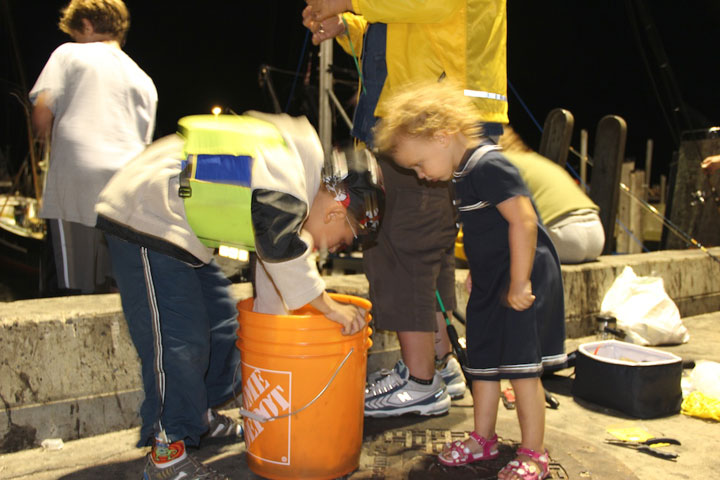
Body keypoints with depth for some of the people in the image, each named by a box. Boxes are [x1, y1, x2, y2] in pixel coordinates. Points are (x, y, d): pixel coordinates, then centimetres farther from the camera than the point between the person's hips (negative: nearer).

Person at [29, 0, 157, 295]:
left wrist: (46, 137, 17)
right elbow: (144, 141, 16)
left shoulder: (69, 53, 8)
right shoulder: (144, 80, 20)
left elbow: (42, 113, -2)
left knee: (77, 286, 0)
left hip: (77, 182, -4)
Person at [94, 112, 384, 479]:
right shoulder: (282, 193, -26)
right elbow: (285, 257, -25)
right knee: (177, 338, -12)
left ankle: (200, 415, 30)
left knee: (219, 316, 16)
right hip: (144, 219, -11)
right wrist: (331, 308, -15)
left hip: (177, 225, 11)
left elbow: (275, 262, 13)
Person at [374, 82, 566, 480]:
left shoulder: (488, 166, -20)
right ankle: (483, 439, 31)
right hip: (491, 283, 10)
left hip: (523, 280, -10)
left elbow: (523, 221, -26)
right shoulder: (464, 172, 10)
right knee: (482, 362, 15)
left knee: (520, 366, -2)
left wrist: (519, 284, -23)